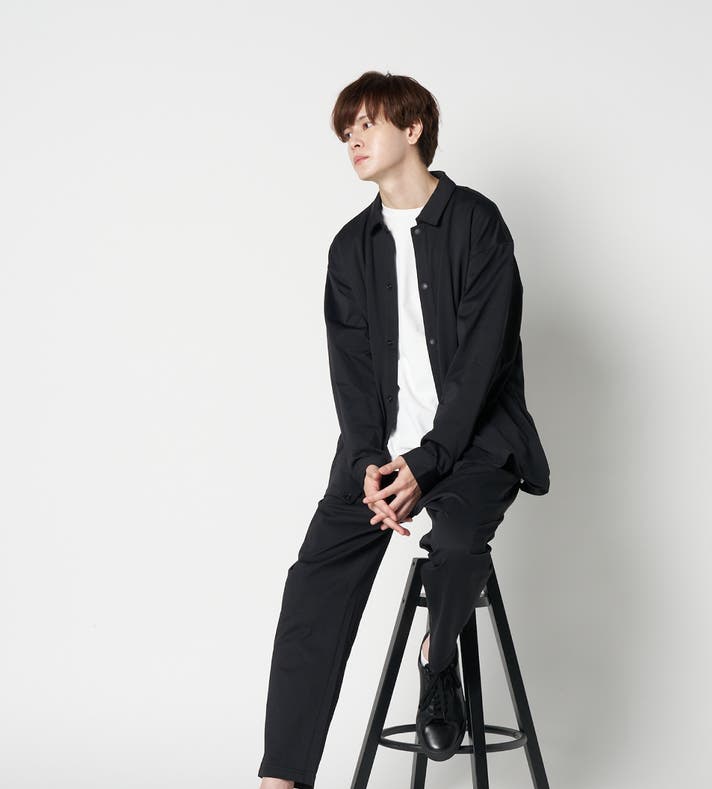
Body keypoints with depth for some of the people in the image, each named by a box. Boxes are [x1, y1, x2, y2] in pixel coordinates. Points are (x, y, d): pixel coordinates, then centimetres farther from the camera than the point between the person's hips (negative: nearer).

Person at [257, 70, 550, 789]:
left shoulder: (476, 223, -2)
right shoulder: (352, 246, 14)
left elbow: (482, 354, -10)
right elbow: (350, 366, 6)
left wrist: (427, 462, -17)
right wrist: (369, 463, -11)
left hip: (472, 438, -4)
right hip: (381, 446, 4)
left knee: (458, 541, -33)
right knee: (317, 576, -16)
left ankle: (437, 662, 0)